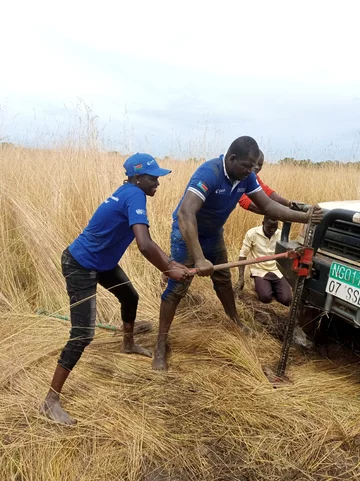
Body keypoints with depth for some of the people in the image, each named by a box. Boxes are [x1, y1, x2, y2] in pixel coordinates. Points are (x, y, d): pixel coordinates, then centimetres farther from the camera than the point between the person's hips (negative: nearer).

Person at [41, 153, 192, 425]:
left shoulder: (129, 194, 4)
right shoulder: (135, 195, -26)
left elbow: (146, 241, 9)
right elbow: (144, 245, -37)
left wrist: (171, 262, -1)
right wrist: (169, 271, -22)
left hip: (103, 261, 10)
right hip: (80, 265, -10)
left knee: (130, 297, 27)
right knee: (83, 334, -11)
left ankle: (129, 344, 53)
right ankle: (51, 401, 3)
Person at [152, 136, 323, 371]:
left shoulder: (246, 177, -12)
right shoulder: (208, 173, -35)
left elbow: (268, 205, -8)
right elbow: (185, 213, -46)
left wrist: (304, 216, -22)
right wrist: (199, 259, -54)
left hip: (213, 234, 7)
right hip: (187, 234, -7)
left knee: (223, 279, 21)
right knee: (176, 288, -7)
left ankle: (236, 321, 45)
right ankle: (161, 346, 5)